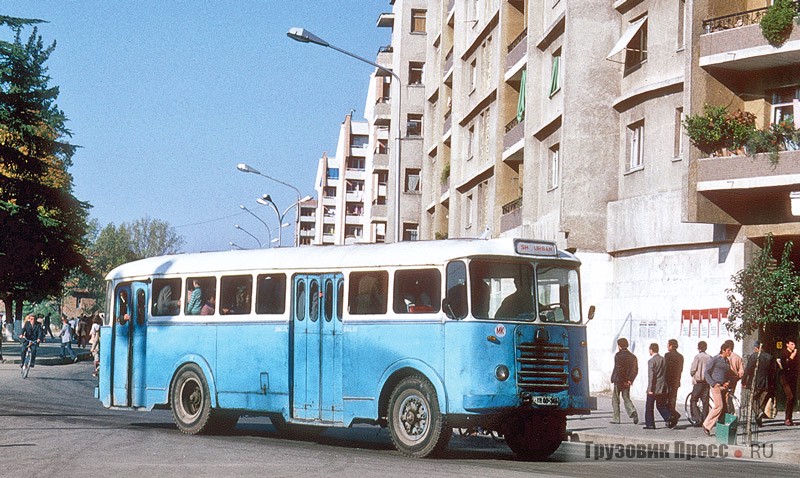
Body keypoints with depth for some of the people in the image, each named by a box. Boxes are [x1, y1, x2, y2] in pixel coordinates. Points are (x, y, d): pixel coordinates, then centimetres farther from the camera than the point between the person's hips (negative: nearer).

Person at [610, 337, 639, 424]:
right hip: (627, 382, 6)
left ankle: (616, 418, 8)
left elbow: (618, 369, -21)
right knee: (626, 399, 13)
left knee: (615, 400, 7)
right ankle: (633, 412, -13)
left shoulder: (618, 355, -12)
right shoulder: (633, 356, 9)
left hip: (619, 381, -6)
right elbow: (635, 370, 5)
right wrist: (630, 380, 2)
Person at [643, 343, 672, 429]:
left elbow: (651, 376, -17)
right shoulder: (663, 359, 7)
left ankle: (650, 424, 5)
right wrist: (665, 385, 16)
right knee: (661, 405, 16)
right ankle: (668, 417, -4)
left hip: (654, 388, -6)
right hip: (663, 388, 6)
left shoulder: (651, 361, -13)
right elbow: (666, 373, 11)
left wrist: (650, 389, -15)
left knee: (649, 406, 5)